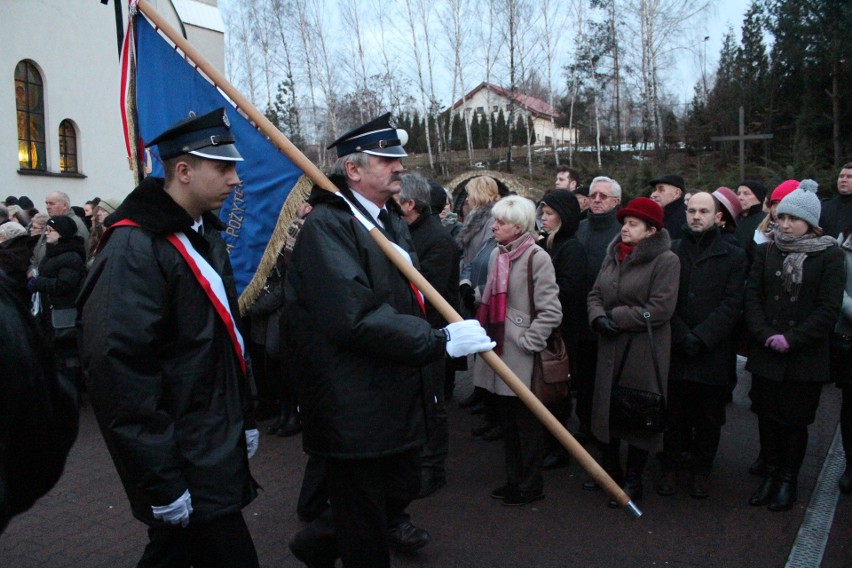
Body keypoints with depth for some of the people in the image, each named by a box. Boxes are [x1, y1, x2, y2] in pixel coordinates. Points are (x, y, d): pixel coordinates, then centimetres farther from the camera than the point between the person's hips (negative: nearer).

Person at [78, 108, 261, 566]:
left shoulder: (206, 236, 11)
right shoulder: (132, 250, -20)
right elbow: (118, 371, -24)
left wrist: (245, 418, 18)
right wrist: (162, 482, -21)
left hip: (217, 449, 9)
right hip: (184, 468, -9)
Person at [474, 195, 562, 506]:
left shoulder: (537, 257, -12)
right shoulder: (496, 255, 10)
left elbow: (551, 312, -14)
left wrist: (528, 342, -14)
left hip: (520, 356, -7)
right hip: (498, 351, 7)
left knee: (527, 422, 5)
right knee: (507, 419, 16)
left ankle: (531, 485, 20)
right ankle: (514, 478, 30)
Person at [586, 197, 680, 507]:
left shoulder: (666, 260, -11)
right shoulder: (613, 256, 10)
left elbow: (660, 308, -18)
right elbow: (595, 295, 11)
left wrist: (615, 317, -15)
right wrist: (598, 317, -10)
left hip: (644, 350, -6)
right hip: (610, 347, 6)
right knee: (608, 406, 14)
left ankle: (633, 481, 22)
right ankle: (610, 468, 34)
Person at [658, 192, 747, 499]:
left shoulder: (734, 256, 3)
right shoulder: (670, 252, 6)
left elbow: (731, 304, -5)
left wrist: (701, 338, -15)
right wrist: (682, 337, -11)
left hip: (714, 353, 0)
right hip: (674, 351, 1)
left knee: (708, 417, 10)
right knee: (674, 414, 8)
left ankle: (701, 470, 25)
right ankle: (671, 467, 23)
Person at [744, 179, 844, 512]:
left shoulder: (829, 256, -3)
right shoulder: (767, 252, 6)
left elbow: (829, 308, -8)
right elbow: (752, 296, 1)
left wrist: (792, 339, -15)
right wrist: (765, 334, -12)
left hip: (805, 357, -2)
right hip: (765, 355, 3)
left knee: (796, 420, 7)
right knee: (767, 416, 9)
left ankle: (788, 480, 23)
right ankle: (771, 474, 26)